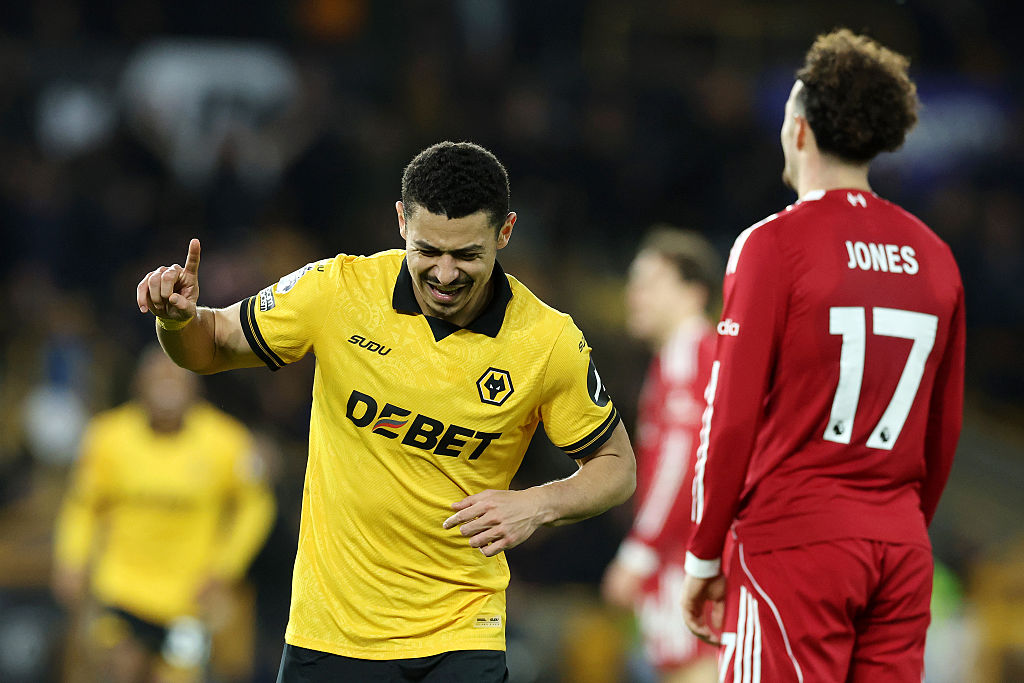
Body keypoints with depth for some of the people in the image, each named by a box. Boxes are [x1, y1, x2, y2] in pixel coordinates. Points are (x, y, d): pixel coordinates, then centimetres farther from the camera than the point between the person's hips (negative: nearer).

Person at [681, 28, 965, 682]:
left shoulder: (773, 244, -6)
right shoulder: (932, 254, 10)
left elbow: (733, 416, -8)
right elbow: (945, 429, 13)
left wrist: (703, 556, 0)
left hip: (796, 537, -5)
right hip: (902, 544, 5)